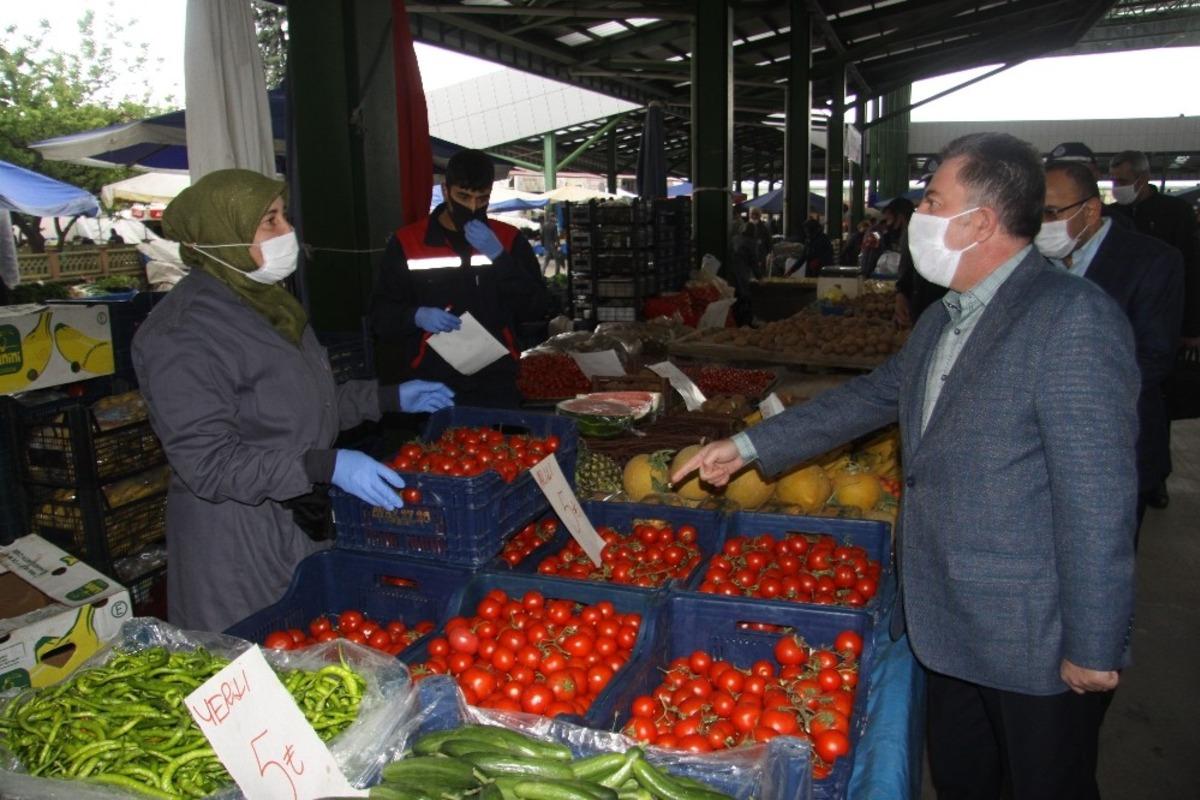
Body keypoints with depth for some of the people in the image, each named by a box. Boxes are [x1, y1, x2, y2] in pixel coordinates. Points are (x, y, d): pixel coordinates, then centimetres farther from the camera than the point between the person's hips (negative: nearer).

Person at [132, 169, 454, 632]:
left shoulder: (268, 302, 9)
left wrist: (391, 397, 15)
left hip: (304, 520, 8)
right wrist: (326, 467, -30)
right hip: (235, 541, -8)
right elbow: (207, 462, -23)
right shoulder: (181, 334, -20)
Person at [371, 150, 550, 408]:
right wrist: (417, 316, -17)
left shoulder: (509, 239, 6)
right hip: (429, 388, -1)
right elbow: (381, 314, 4)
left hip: (496, 388, 1)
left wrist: (499, 256, -13)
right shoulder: (407, 243, 2)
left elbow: (537, 309, -3)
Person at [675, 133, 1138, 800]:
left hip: (1037, 642, -8)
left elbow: (1098, 499, -22)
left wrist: (1093, 647, -19)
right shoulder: (943, 320, 9)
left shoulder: (1073, 318, -21)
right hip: (950, 621, 8)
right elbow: (874, 396, 17)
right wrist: (749, 446, 15)